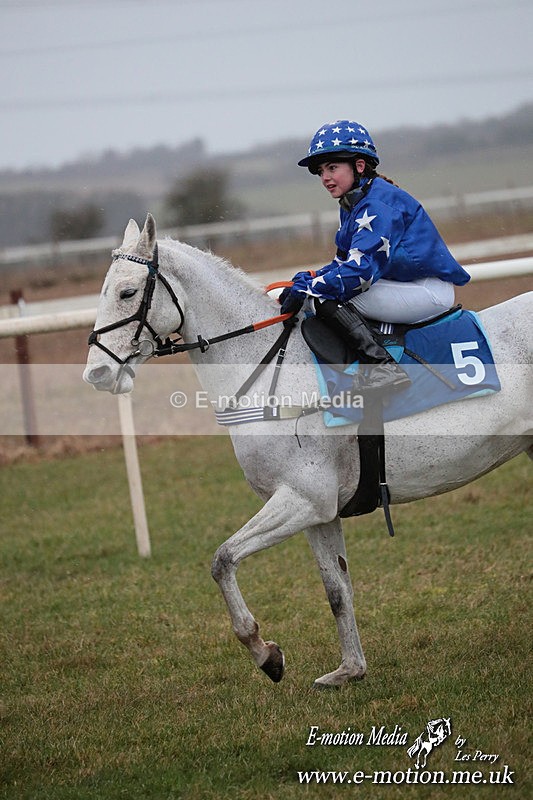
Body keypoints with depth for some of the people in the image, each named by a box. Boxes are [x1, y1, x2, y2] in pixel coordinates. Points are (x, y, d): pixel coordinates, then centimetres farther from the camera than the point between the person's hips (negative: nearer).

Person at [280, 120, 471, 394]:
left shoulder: (377, 203, -17)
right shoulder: (352, 204, 14)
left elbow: (361, 270, -26)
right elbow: (344, 263, 12)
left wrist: (306, 289, -26)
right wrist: (307, 279, -4)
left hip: (429, 292, -11)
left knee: (327, 299, -21)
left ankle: (384, 369, -24)